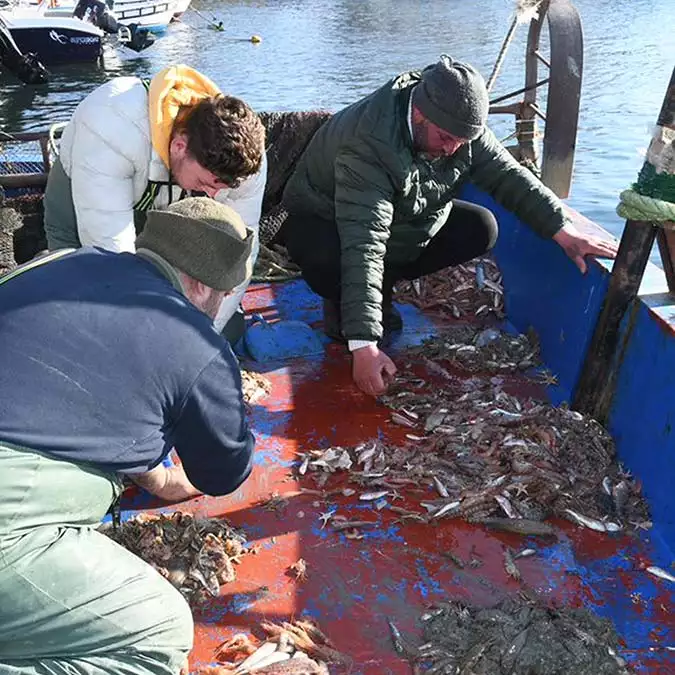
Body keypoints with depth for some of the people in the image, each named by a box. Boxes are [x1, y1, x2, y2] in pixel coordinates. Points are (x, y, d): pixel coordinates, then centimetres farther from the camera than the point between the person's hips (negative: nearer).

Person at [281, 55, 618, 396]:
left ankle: (382, 284, 3)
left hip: (405, 220, 7)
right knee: (331, 264, -41)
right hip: (321, 222, -6)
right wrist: (364, 345, -50)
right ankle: (338, 301, -2)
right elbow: (362, 246, -46)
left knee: (480, 229, -9)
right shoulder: (369, 147, -39)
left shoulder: (456, 124, -17)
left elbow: (507, 174, -9)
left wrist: (561, 229, -20)